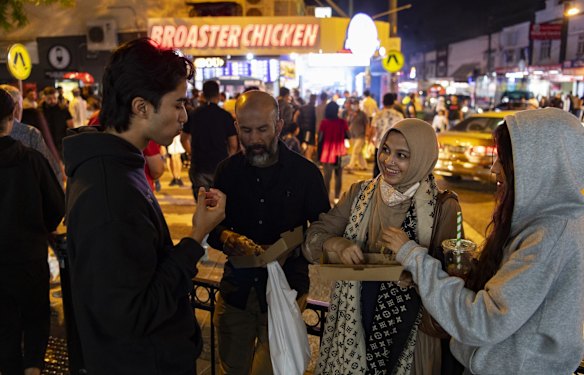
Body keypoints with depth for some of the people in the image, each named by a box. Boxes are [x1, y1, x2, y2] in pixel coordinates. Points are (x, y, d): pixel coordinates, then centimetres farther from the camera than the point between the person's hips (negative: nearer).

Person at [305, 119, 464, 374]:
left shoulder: (443, 207, -10)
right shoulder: (360, 193, -1)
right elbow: (314, 235, -1)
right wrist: (338, 244, -22)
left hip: (409, 331, -2)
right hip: (353, 321, 3)